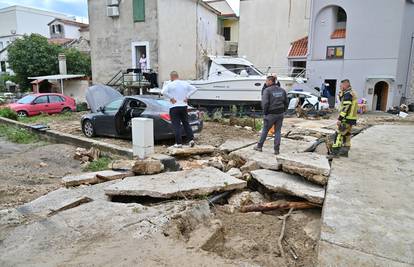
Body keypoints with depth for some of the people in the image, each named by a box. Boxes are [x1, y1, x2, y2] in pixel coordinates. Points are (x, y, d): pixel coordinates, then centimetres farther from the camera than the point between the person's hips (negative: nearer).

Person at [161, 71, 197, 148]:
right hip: (184, 107, 4)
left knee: (176, 125, -1)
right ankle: (191, 139, 5)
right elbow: (194, 89, 7)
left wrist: (171, 98, -12)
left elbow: (163, 92, -21)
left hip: (174, 107, -4)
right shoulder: (185, 83, 6)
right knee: (186, 124, 12)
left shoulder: (170, 84, -7)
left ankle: (179, 143, 0)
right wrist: (187, 96, 3)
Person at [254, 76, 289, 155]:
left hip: (271, 114, -4)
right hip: (280, 114, 5)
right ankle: (276, 149, 11)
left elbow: (265, 103, -18)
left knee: (265, 130, 10)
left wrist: (265, 112, -6)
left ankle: (259, 146, 23)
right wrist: (282, 111, 16)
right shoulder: (282, 90, 7)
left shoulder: (267, 90, -11)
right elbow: (286, 102, 9)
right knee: (278, 131, 10)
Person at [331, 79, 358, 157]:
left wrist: (339, 119, -24)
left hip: (346, 119, -10)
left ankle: (335, 152, -9)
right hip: (351, 118, 10)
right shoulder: (352, 93, 18)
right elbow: (343, 103, 24)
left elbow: (346, 108, -23)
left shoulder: (347, 94, -15)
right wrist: (341, 94, 11)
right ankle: (344, 152, 24)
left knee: (338, 134, -9)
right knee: (346, 134, 16)